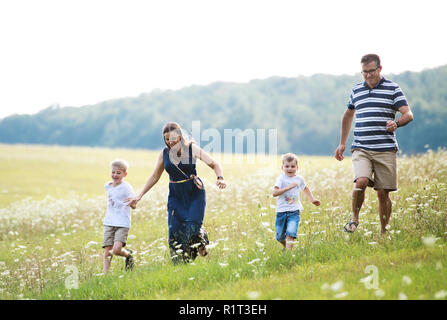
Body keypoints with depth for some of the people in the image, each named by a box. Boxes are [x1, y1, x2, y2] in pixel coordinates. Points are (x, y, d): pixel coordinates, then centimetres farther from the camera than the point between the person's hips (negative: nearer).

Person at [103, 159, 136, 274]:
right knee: (107, 252, -1)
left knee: (116, 249, -20)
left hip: (122, 224, -5)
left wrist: (131, 202, -33)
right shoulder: (108, 185, 9)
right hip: (109, 223, 5)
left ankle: (128, 254, 10)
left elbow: (134, 206, -13)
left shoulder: (126, 187, -10)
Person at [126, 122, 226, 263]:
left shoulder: (192, 149, -7)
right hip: (176, 195, 3)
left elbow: (214, 164, -5)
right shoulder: (164, 154, 2)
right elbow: (154, 177, 13)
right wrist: (139, 196, 10)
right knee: (175, 231, -5)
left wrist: (220, 178, -25)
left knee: (192, 227, -18)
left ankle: (202, 237, 14)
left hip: (195, 194, -3)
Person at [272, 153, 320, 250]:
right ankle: (286, 246, 39)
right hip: (281, 211, -1)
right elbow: (275, 193, -21)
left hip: (294, 212, 1)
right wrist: (288, 187, -26)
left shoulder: (299, 179, 7)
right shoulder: (281, 178, -7)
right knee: (280, 237, 9)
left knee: (290, 233, -21)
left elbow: (305, 188, 30)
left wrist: (312, 199, 29)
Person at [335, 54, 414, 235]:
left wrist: (396, 123, -27)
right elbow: (348, 115, 30)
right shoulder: (356, 90, 15)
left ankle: (384, 232, 15)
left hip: (385, 150, -1)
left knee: (383, 193, -1)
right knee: (361, 182, -23)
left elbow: (408, 114, -5)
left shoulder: (393, 89, 4)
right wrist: (342, 143, 26)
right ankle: (354, 217, 1)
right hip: (361, 149, 1)